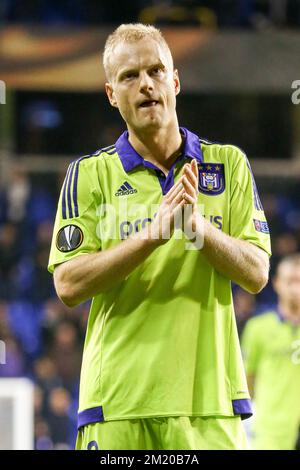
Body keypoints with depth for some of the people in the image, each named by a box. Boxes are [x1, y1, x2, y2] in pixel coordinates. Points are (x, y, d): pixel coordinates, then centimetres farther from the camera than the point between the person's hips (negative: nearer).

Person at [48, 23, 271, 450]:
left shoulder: (228, 164, 10)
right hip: (119, 399, -1)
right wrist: (155, 233, -16)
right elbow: (69, 285, -5)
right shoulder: (89, 175, 5)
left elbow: (256, 274, 3)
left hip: (210, 396, 1)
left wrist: (198, 225, -15)